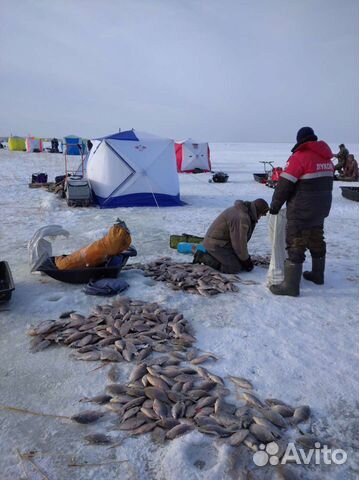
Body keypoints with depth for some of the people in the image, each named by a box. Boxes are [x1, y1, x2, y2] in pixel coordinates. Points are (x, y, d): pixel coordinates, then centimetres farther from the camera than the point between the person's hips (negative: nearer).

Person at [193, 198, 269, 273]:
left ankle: (211, 255, 14)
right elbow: (239, 243, -22)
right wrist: (246, 260, -11)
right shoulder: (241, 218, -27)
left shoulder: (242, 210, 7)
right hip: (216, 244, -11)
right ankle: (203, 257, -9)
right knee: (235, 268, -18)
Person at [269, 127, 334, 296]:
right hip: (321, 208, 8)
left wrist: (275, 205, -7)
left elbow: (285, 184, -17)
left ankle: (291, 285, -2)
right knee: (316, 240, 21)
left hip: (302, 210, -8)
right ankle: (317, 275, 36)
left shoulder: (300, 157, -16)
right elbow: (323, 182, 15)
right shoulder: (326, 158, 8)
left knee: (296, 245, -4)